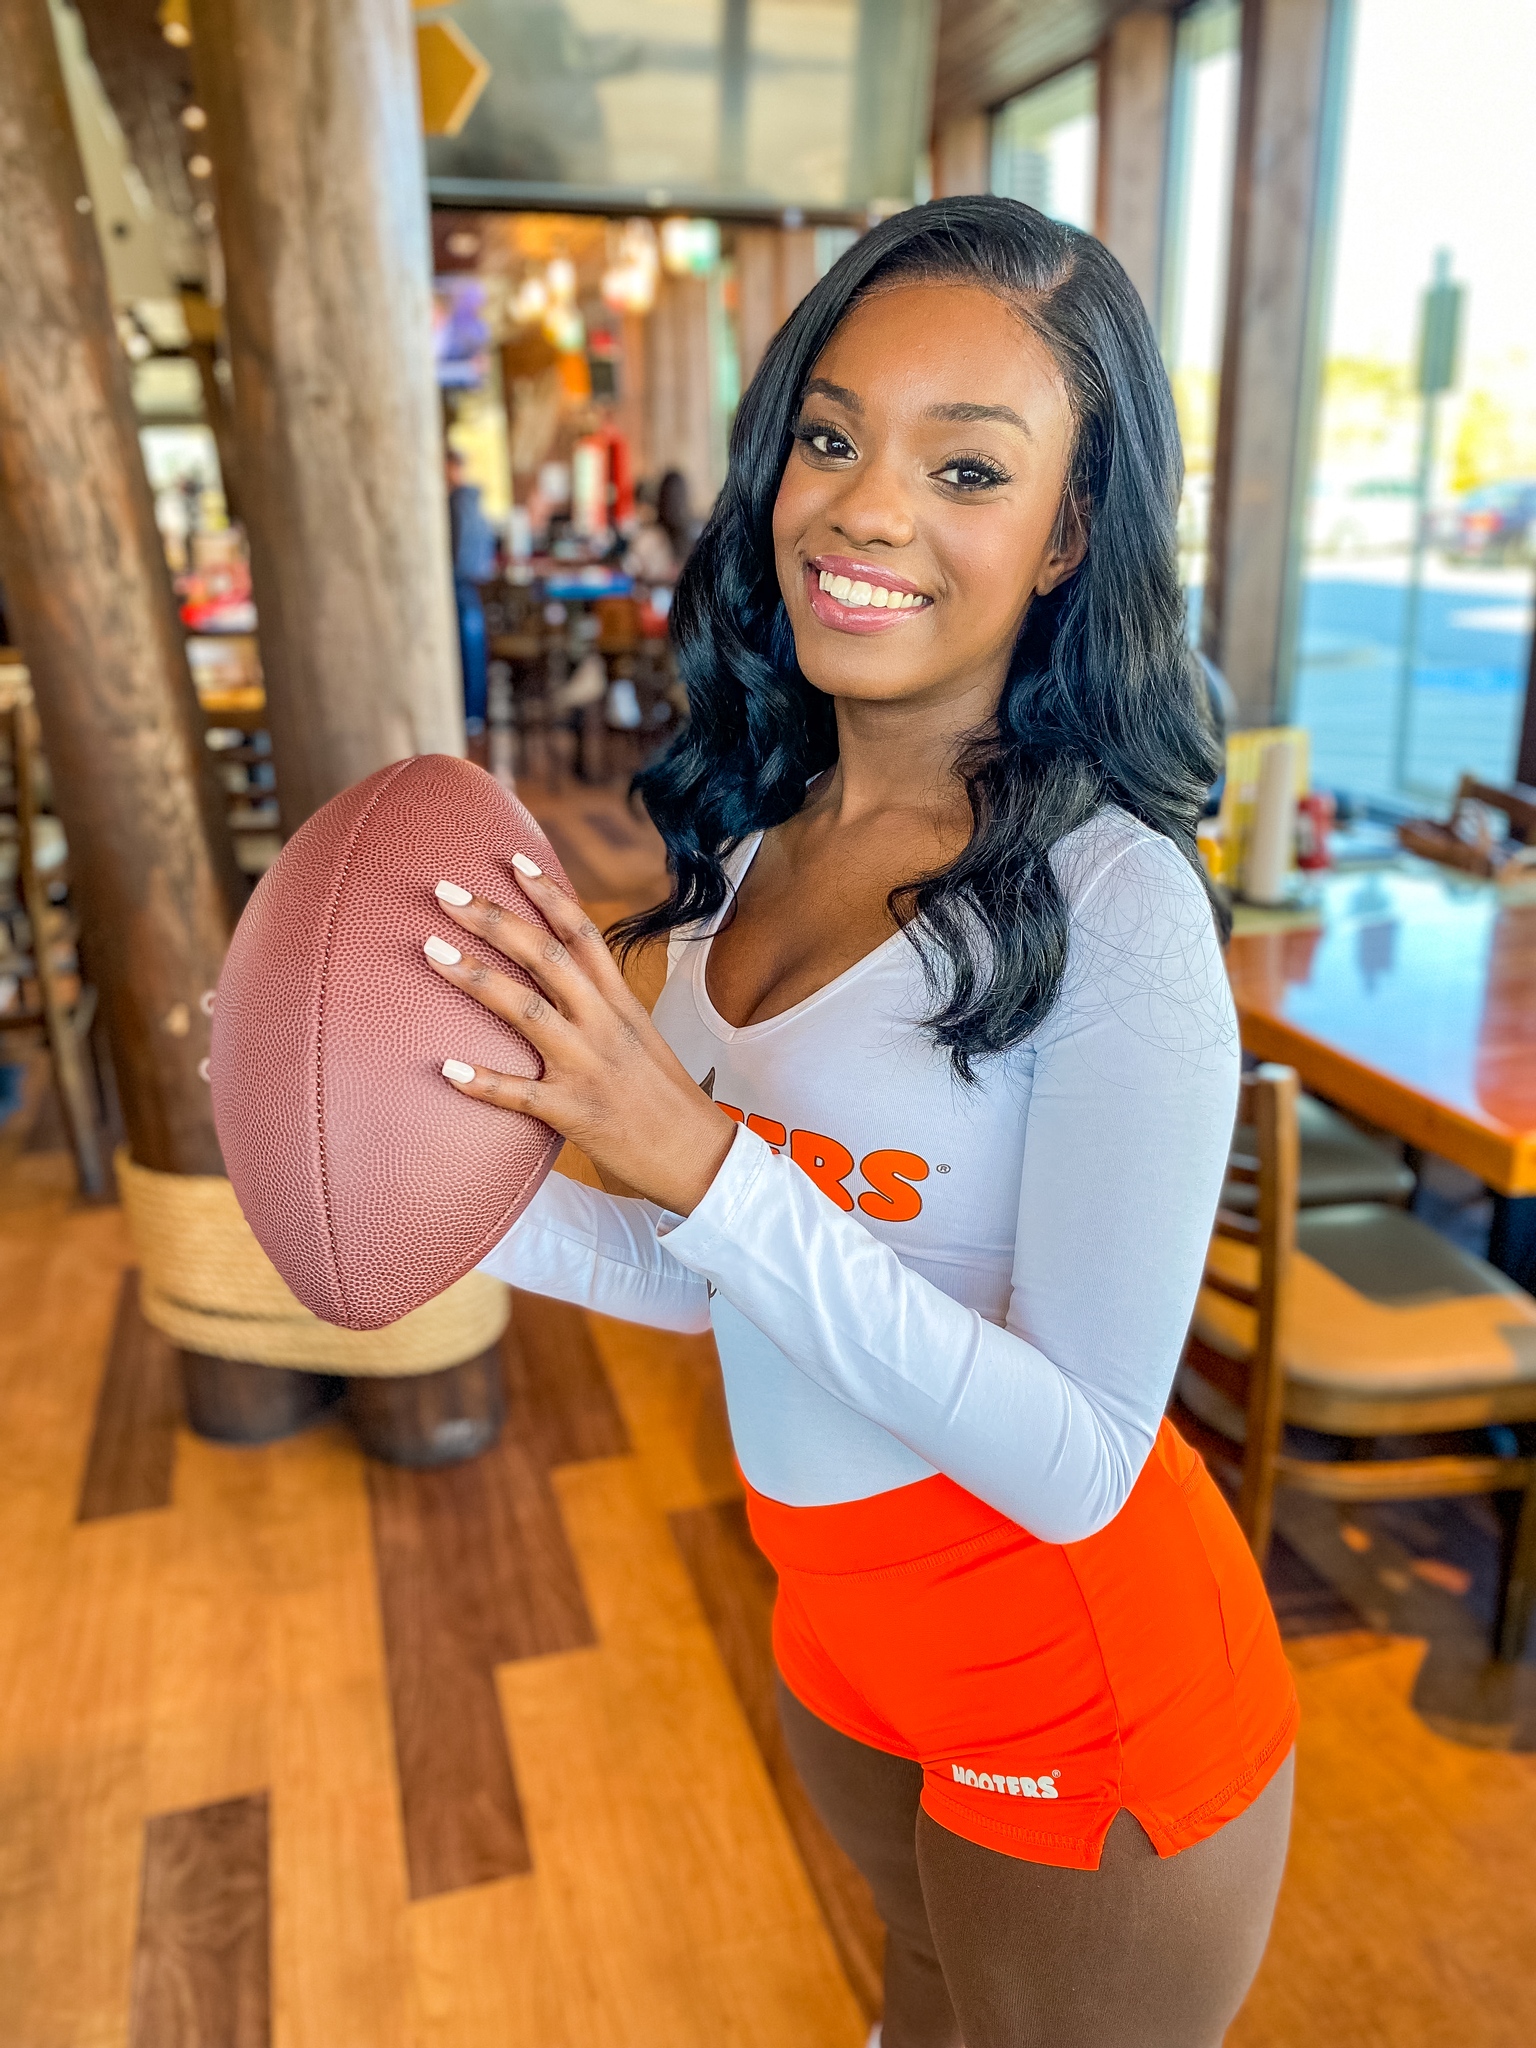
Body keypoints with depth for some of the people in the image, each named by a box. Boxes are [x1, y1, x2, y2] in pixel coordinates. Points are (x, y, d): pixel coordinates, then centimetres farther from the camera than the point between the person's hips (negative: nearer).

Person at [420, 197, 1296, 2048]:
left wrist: (705, 1163, -34)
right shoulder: (750, 841, -5)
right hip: (838, 1618, 6)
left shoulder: (1117, 909, -26)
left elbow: (1081, 1460, -27)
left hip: (1084, 1684, -5)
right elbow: (718, 1269, 2)